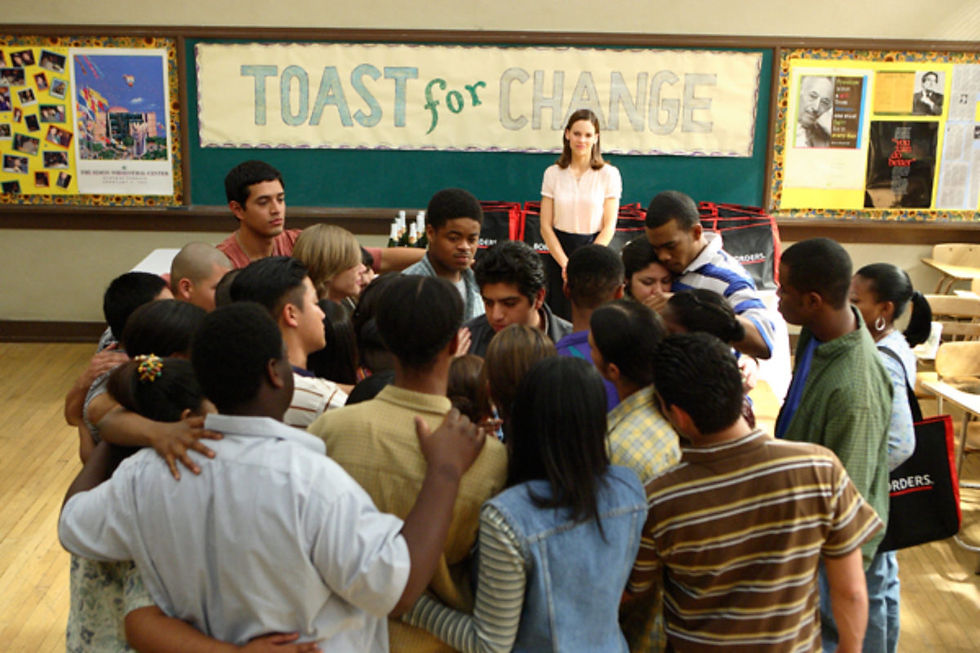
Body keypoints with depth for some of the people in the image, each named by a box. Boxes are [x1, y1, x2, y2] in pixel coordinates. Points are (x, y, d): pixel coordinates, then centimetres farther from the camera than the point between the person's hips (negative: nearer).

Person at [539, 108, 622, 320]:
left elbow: (609, 226, -2)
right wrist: (565, 263, -9)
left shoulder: (609, 174, 1)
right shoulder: (553, 173, 5)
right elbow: (546, 226, 3)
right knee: (560, 317, -2)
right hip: (559, 251, 1)